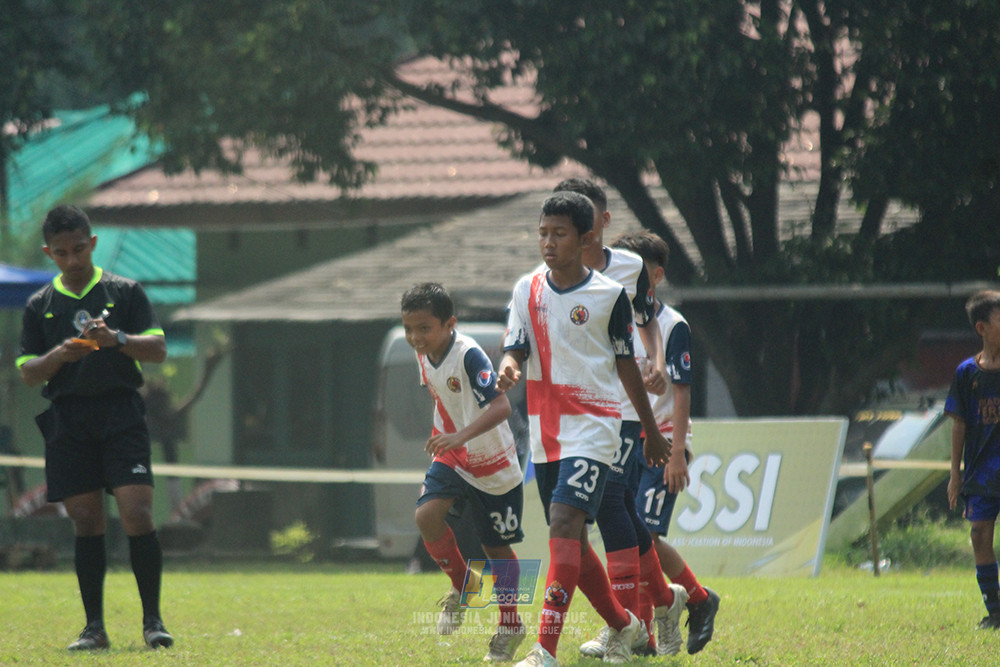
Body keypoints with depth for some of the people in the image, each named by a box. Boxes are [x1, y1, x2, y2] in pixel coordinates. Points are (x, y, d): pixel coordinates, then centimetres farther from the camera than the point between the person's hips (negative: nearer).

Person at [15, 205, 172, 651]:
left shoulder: (124, 292, 7)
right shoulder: (40, 305, 13)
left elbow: (158, 349, 1)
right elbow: (27, 372, 10)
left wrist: (116, 339, -17)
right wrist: (60, 355, -11)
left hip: (121, 416, -2)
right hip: (67, 420, 2)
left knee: (137, 515, -12)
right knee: (86, 523, 1)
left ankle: (152, 620, -6)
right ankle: (94, 627, 5)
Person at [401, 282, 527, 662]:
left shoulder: (469, 356, -28)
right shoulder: (424, 354, -5)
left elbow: (501, 406, -38)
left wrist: (462, 436, -50)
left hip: (493, 465, -6)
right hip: (452, 459, 6)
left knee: (497, 546, 7)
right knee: (426, 515, -19)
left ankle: (510, 626, 26)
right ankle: (460, 587, 5)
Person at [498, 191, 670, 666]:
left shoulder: (609, 296, -4)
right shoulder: (527, 290, 6)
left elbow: (626, 365, 5)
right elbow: (516, 350, -1)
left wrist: (653, 432, 13)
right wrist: (509, 369, -26)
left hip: (592, 427, -5)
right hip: (545, 430, 5)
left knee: (564, 524, -20)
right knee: (570, 539, 11)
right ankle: (622, 625, 33)